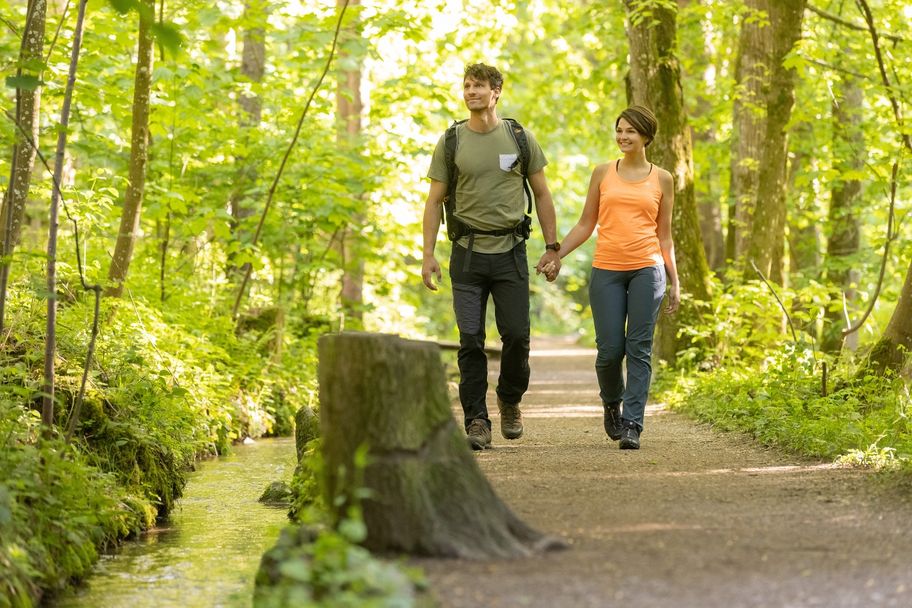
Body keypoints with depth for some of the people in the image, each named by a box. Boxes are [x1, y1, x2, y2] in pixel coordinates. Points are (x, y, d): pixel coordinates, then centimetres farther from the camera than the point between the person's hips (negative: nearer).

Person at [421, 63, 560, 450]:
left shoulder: (520, 139, 5)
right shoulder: (451, 142, 4)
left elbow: (542, 195, 10)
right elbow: (435, 201, 6)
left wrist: (552, 246, 4)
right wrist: (428, 255, -1)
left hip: (510, 250, 0)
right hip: (468, 252, 0)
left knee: (516, 335, -2)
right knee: (471, 340, -3)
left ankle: (510, 400, 24)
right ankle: (476, 421, 2)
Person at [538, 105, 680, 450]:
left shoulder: (661, 180, 8)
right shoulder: (603, 173, 9)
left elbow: (664, 236, 12)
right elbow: (585, 225, 11)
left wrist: (674, 283, 9)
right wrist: (555, 256, 1)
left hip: (647, 269, -1)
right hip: (607, 270, 1)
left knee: (639, 349, -6)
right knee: (610, 349, -2)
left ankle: (632, 425, -4)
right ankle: (611, 403, 27)